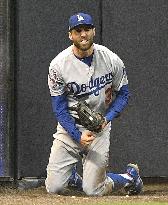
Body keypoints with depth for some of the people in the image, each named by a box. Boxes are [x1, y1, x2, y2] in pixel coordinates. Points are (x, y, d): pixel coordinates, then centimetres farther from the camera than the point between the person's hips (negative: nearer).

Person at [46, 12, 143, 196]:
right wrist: (78, 136, -19)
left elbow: (123, 94, 4)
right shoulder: (58, 65, -12)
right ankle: (71, 176, 30)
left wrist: (107, 118, -15)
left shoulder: (112, 60, -9)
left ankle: (130, 176, 23)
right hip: (69, 127, 1)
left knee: (93, 191, -8)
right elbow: (59, 109, -7)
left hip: (99, 128, -1)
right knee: (53, 188, -7)